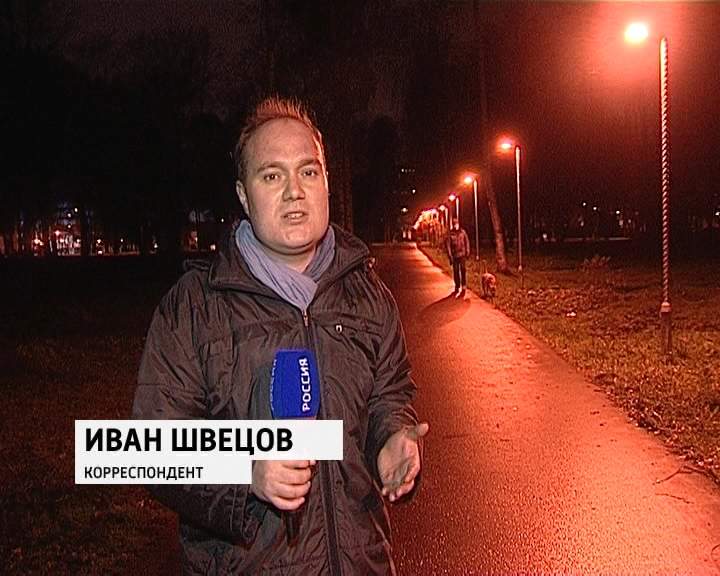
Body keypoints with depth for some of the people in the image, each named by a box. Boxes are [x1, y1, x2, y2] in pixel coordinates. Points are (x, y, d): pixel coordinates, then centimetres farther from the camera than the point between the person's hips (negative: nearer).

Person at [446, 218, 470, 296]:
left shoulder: (462, 232, 2)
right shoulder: (450, 233, -3)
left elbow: (467, 241, 9)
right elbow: (448, 245, -2)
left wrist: (467, 251, 4)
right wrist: (450, 255, -6)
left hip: (462, 254, 0)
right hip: (454, 254, 0)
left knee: (463, 269, -2)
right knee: (456, 271, 5)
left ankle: (464, 286, 6)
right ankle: (457, 286, 14)